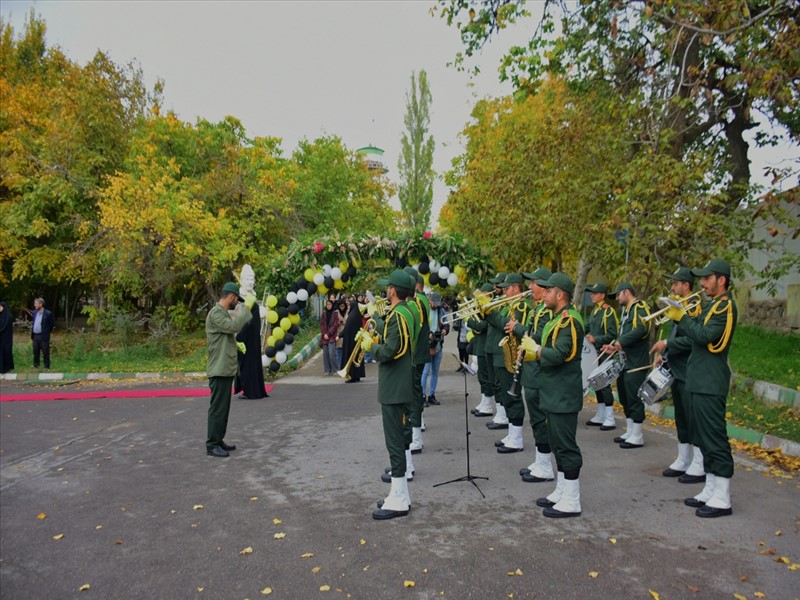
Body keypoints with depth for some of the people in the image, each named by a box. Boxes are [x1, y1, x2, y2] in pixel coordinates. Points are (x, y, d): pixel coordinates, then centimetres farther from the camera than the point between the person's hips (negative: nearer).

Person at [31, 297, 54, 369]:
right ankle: (35, 366, 20)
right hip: (35, 336, 6)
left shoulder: (48, 313, -10)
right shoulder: (34, 312, 8)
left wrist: (46, 332, 2)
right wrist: (32, 330, 14)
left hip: (43, 336, -6)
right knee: (35, 352, 11)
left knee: (45, 353, 1)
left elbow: (52, 324, -3)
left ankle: (46, 367, 9)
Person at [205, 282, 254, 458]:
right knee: (217, 408, -6)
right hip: (220, 370, -10)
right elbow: (233, 326, -28)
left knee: (223, 408, 14)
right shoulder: (215, 313, -14)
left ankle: (219, 441, 22)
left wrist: (236, 344, 10)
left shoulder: (224, 313, 17)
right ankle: (212, 445, 0)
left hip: (226, 369, 10)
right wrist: (246, 307, -23)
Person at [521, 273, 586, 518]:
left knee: (566, 446, -3)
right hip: (554, 394, 11)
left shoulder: (569, 320, -17)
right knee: (558, 444, 17)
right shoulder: (557, 318, 15)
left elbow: (559, 355, -27)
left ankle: (571, 502, 7)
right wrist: (533, 354, 2)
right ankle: (561, 492, 28)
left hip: (564, 395, -11)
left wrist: (535, 348, -13)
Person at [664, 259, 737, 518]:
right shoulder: (713, 305, 17)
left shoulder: (725, 305, -12)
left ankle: (722, 500, 3)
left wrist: (682, 317, -13)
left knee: (714, 439, -5)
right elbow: (693, 333, 13)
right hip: (700, 382, 10)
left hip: (711, 384, -10)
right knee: (705, 438, 15)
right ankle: (710, 492, 25)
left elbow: (704, 335, -24)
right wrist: (680, 315, 0)